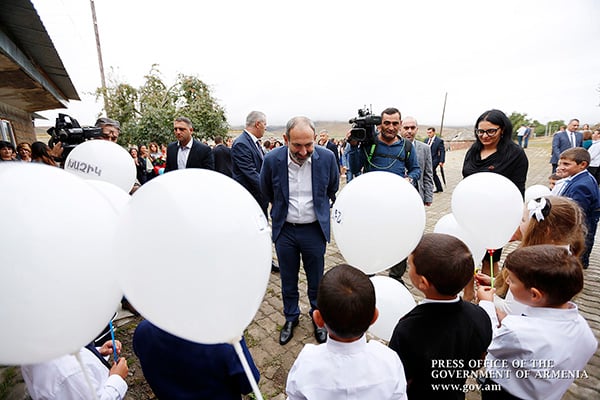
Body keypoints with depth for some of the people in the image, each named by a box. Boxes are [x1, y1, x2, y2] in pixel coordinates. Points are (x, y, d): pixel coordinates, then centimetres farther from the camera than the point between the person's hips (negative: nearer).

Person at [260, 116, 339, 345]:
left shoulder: (327, 157, -14)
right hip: (285, 230, 1)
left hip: (314, 229, 0)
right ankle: (291, 317, 42)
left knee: (316, 280, 16)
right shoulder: (272, 159, -15)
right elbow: (267, 192, 6)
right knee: (288, 280, 17)